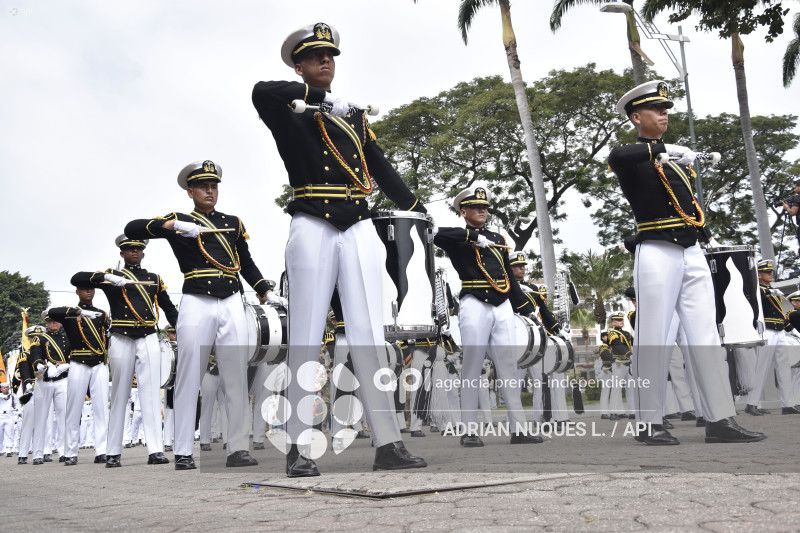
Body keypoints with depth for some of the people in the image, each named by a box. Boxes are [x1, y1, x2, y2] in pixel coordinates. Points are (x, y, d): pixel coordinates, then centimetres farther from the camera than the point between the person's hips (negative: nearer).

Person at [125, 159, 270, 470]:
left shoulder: (233, 223, 19)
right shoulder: (179, 222, 8)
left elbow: (246, 263, 26)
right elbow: (131, 230, -2)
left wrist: (264, 289, 13)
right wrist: (170, 225, -17)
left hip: (231, 304, 3)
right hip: (196, 304, -3)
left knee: (237, 379, 1)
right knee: (189, 379, -1)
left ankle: (238, 449, 6)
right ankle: (183, 453, 5)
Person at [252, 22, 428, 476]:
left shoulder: (355, 115, 23)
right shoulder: (290, 112, 8)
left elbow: (381, 167, 23)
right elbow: (262, 92, -15)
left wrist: (416, 208, 20)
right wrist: (321, 97, -9)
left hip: (359, 229, 4)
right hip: (312, 229, -4)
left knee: (369, 336, -1)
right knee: (306, 339, -3)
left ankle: (388, 444, -1)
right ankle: (299, 450, 1)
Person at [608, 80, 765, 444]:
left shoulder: (678, 157, 23)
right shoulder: (633, 158, -1)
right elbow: (615, 157, -27)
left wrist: (704, 237, 18)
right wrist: (662, 149, -23)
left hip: (693, 254, 7)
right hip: (657, 253, -7)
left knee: (706, 336, 4)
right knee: (653, 340, -4)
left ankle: (720, 420, 7)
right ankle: (650, 423, 4)